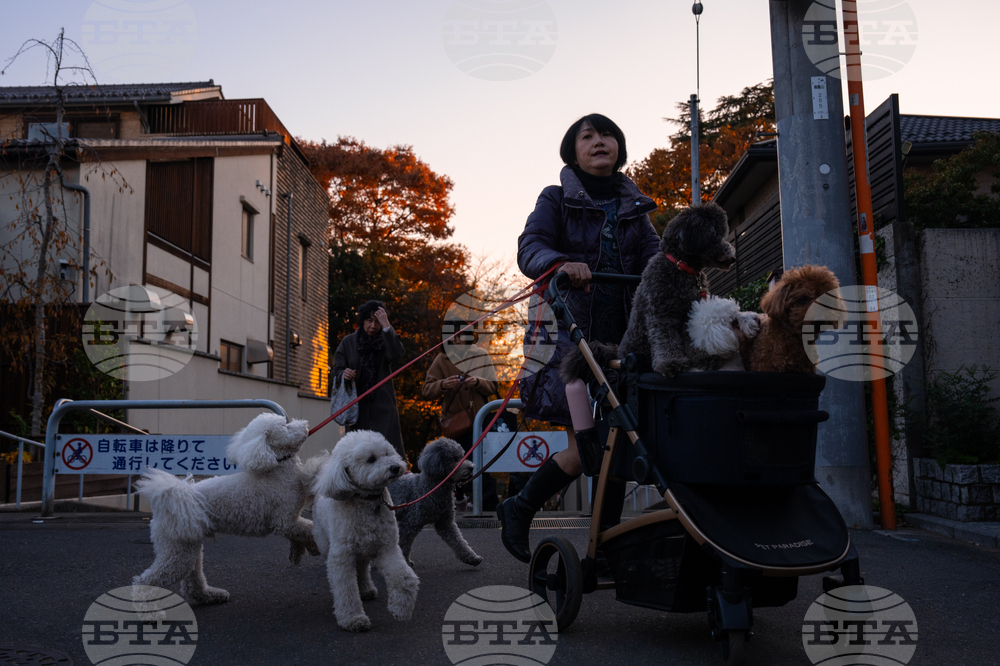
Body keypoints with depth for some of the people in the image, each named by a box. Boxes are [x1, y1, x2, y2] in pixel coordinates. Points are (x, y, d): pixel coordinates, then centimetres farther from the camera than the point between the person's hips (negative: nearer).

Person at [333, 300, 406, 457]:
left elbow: (396, 353, -14)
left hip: (383, 405, -1)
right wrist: (344, 374, -16)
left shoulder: (385, 340, 9)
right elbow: (337, 371, 8)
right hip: (357, 406, 1)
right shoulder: (348, 342, 11)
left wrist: (386, 325, -17)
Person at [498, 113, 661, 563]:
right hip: (570, 333, -5)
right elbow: (529, 247, -11)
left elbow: (653, 251, 4)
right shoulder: (557, 199, 5)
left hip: (620, 336, 5)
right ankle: (518, 510, 11)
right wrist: (560, 263, -34)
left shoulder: (633, 206, 18)